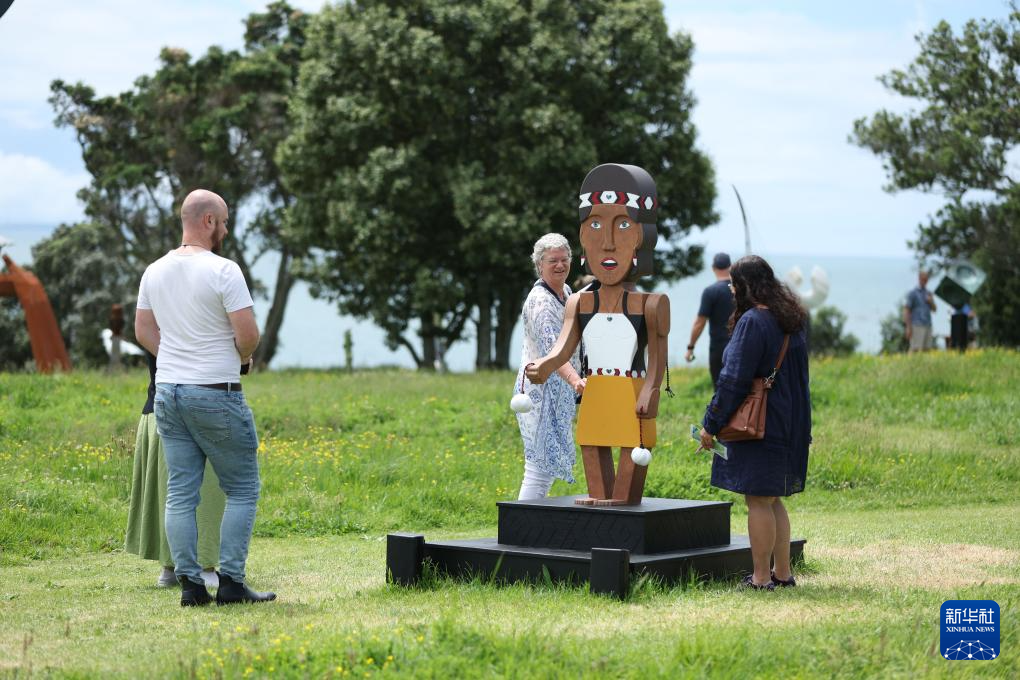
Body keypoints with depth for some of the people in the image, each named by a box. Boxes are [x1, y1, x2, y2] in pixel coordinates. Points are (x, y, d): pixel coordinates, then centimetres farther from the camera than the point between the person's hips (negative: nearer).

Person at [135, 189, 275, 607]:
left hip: (168, 392, 7)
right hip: (216, 395, -7)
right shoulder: (223, 271, -15)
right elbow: (248, 333, -18)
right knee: (242, 490, 4)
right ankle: (230, 582, 0)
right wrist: (243, 356, 3)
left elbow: (143, 331, 15)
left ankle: (190, 585, 7)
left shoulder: (155, 272, 8)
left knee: (180, 493, 7)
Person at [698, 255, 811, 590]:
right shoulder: (792, 321, 11)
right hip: (790, 422, 9)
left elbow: (733, 380, -17)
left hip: (760, 424, -9)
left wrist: (711, 424, -10)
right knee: (772, 500, 16)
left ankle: (761, 578, 1)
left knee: (759, 501, -3)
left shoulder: (752, 323, -16)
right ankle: (783, 573, 19)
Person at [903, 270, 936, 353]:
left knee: (926, 349, 2)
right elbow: (906, 310, -8)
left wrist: (931, 302, -4)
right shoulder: (912, 293, -4)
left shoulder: (928, 293, 15)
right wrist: (908, 327, -15)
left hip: (928, 326, 7)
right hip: (917, 326, -7)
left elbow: (934, 309, 19)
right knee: (916, 350, -13)